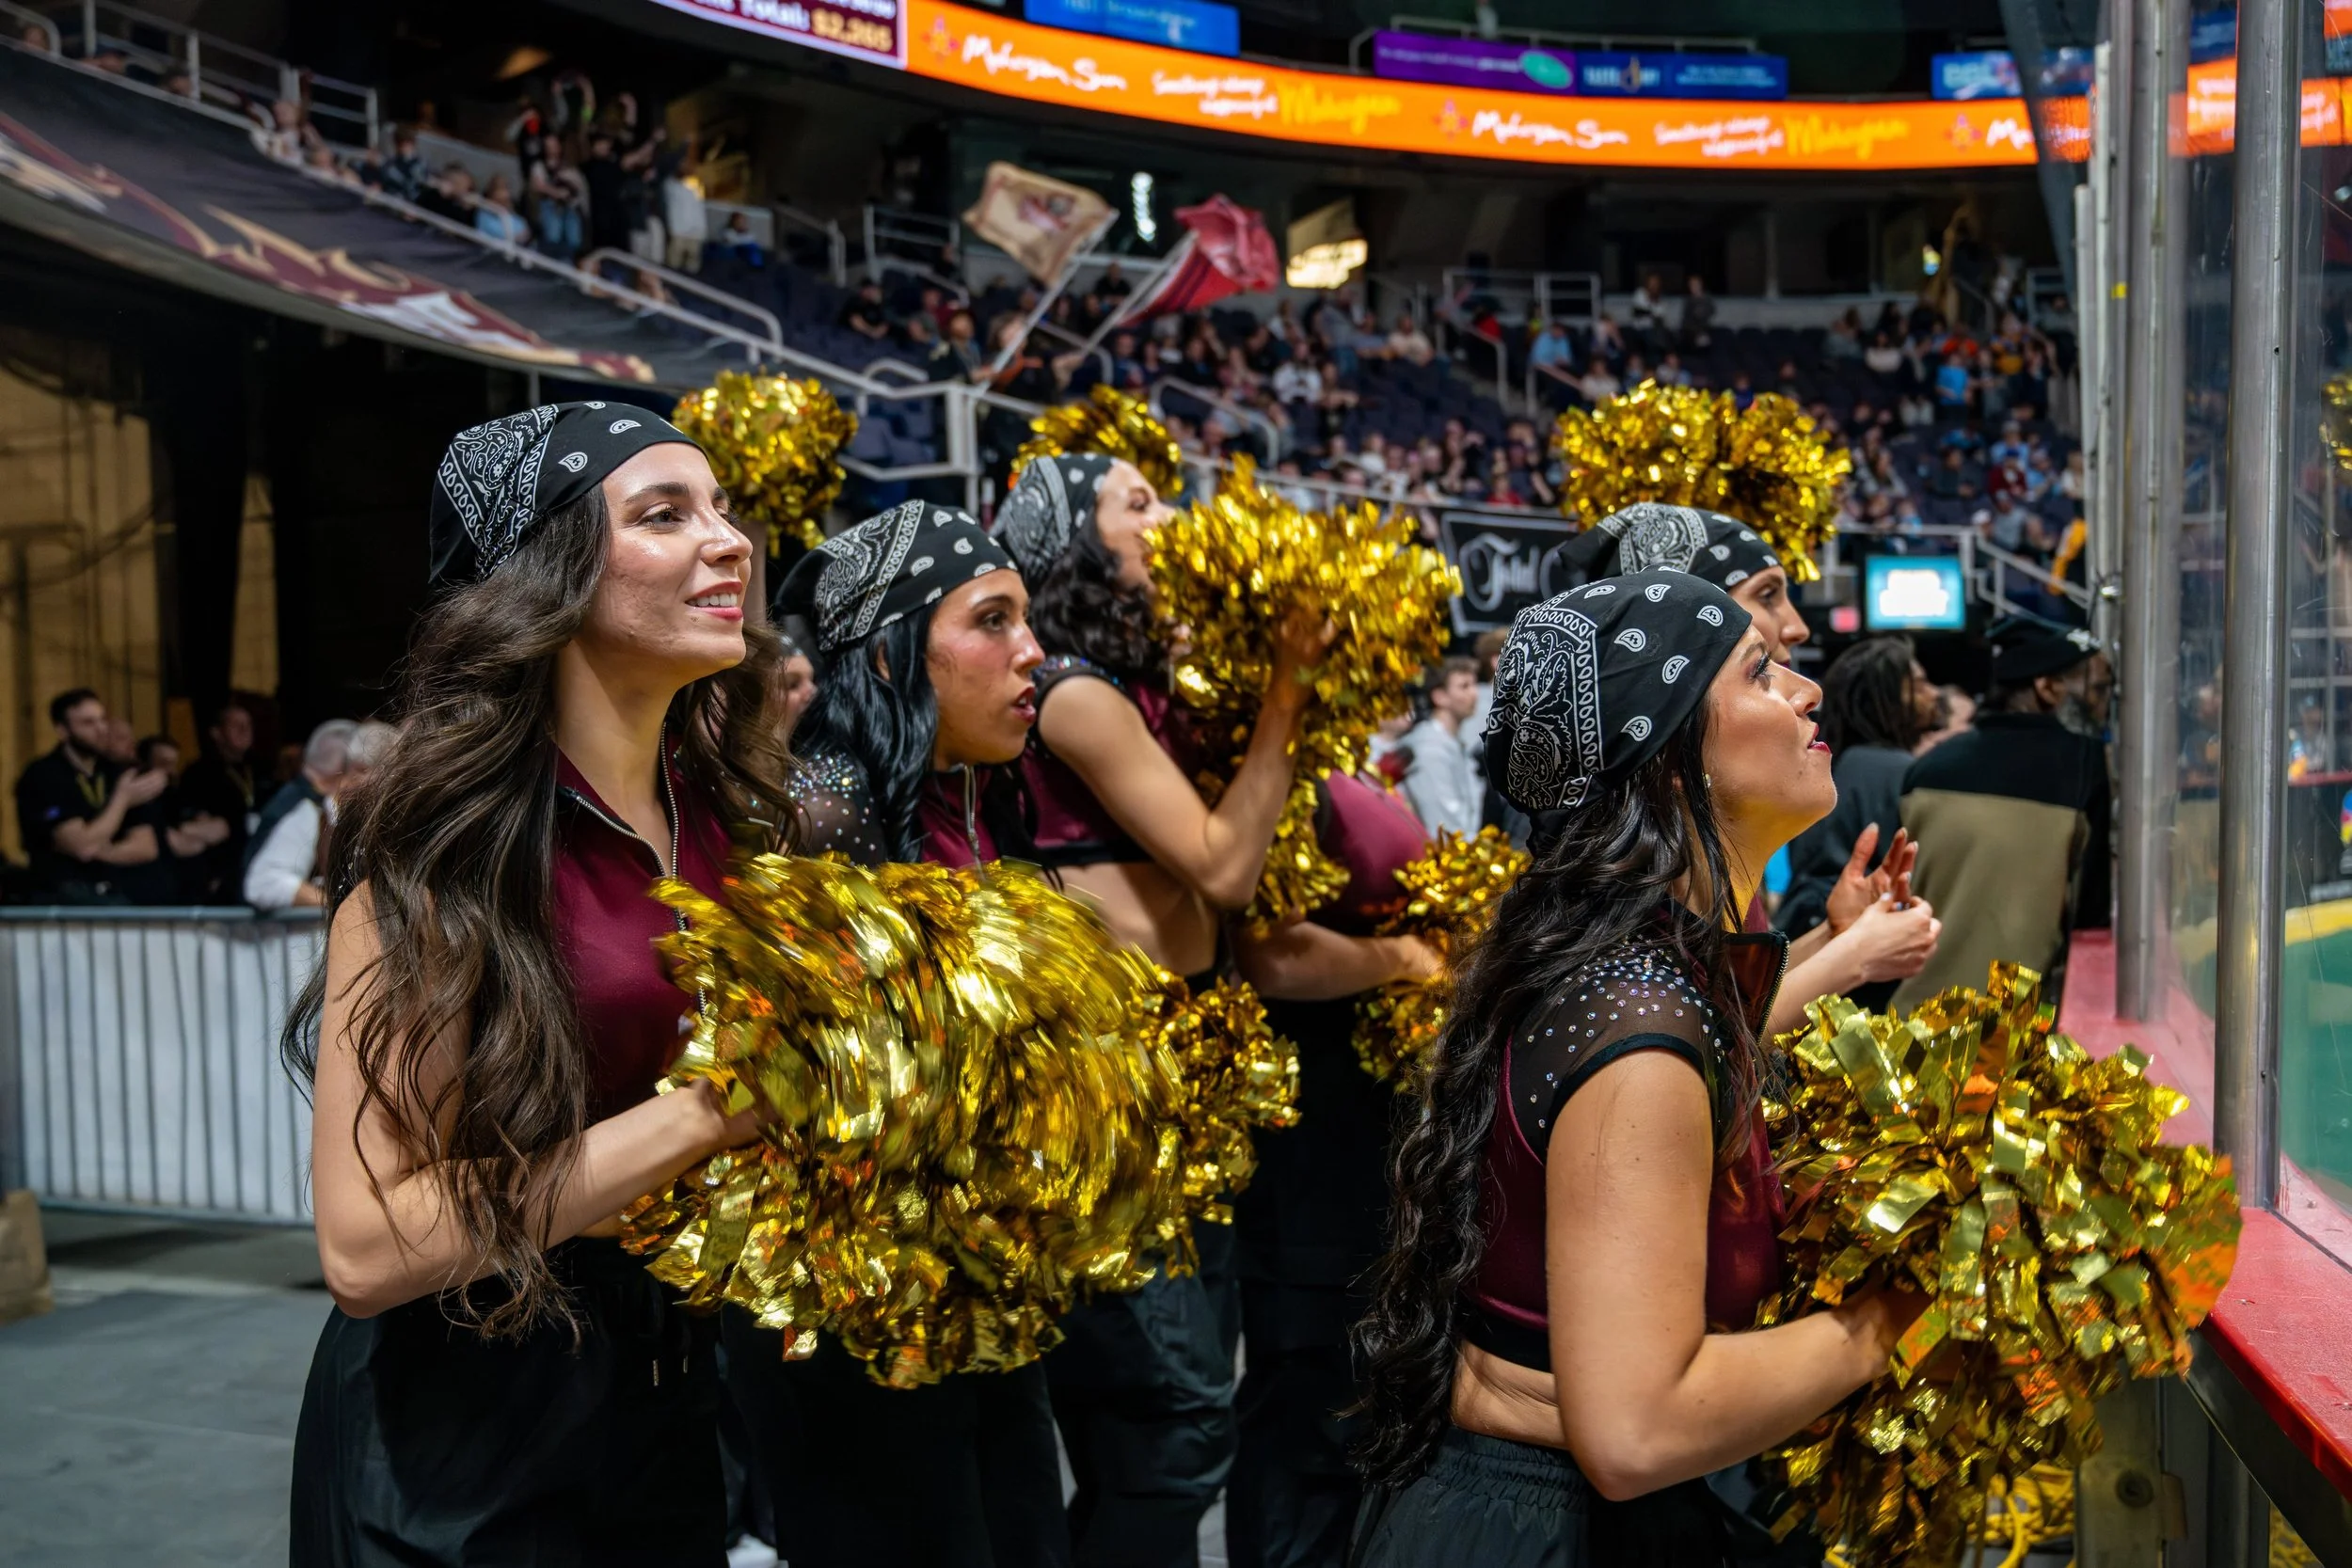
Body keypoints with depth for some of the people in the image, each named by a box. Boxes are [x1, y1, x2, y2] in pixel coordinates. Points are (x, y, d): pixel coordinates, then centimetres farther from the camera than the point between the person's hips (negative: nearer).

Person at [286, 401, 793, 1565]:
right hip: (459, 1437, -6)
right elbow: (366, 1246, -23)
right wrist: (697, 1114, -25)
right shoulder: (446, 846, -19)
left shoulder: (718, 810, -1)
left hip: (665, 1393, 6)